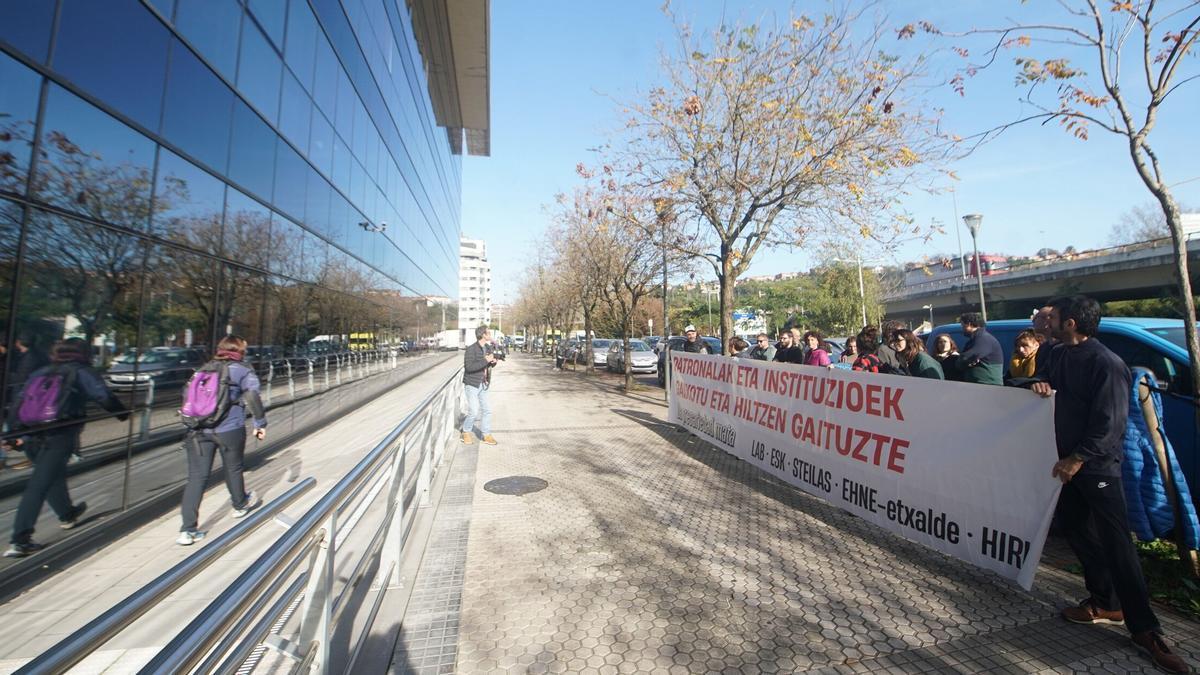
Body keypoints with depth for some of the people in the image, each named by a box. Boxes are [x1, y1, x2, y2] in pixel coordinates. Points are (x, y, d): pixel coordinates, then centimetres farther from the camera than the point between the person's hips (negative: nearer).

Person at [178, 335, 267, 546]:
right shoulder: (243, 371, -1)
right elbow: (253, 397, -12)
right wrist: (261, 423, -6)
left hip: (199, 429, 4)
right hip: (229, 430, -4)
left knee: (197, 476, 5)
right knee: (233, 469, 16)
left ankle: (188, 530, 4)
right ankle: (240, 505, 39)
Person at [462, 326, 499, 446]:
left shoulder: (488, 348, 8)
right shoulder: (471, 349, -16)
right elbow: (469, 367, -26)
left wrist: (493, 361, -4)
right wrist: (486, 360, -30)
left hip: (483, 385, 7)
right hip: (472, 384, -7)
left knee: (486, 410, 6)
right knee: (473, 411, -6)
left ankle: (486, 435, 18)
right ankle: (466, 432, 17)